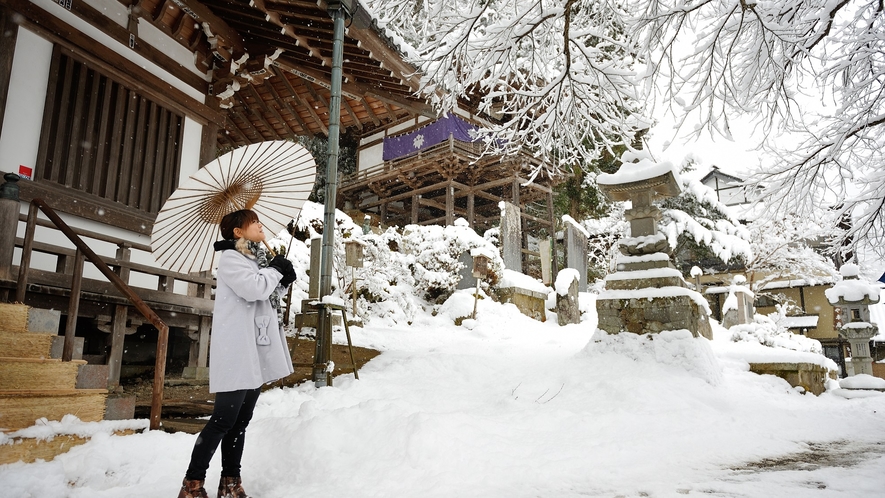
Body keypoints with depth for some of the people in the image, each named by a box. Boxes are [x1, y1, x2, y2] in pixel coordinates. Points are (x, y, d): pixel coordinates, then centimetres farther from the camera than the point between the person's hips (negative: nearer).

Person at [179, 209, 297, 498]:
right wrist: (275, 269, -6)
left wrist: (283, 282, 7)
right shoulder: (230, 258, -7)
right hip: (237, 353, -9)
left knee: (241, 419, 11)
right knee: (224, 419, -7)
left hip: (256, 353, 9)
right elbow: (254, 289, -22)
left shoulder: (257, 259, 19)